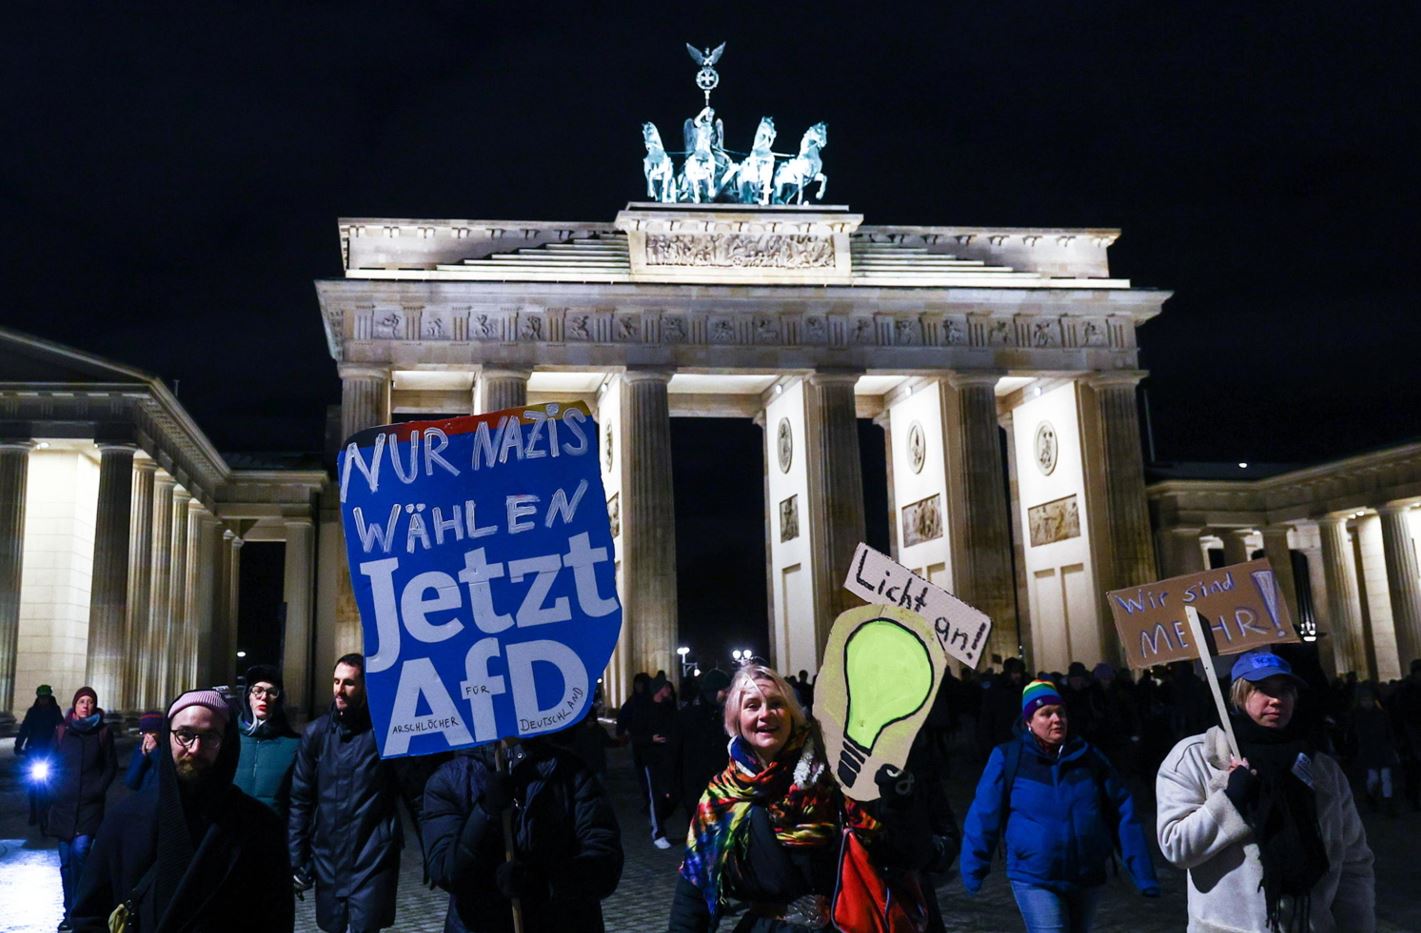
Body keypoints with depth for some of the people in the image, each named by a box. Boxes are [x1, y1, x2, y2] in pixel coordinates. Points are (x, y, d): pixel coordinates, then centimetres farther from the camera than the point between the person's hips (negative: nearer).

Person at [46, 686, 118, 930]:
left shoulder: (103, 732, 2)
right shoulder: (61, 731, 6)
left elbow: (111, 767, 7)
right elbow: (52, 762, 10)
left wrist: (99, 788, -5)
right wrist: (54, 787, -3)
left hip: (90, 804, -2)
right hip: (63, 803, 2)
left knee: (79, 852, -18)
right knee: (66, 861, 8)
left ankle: (75, 911, -6)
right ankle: (71, 913, 19)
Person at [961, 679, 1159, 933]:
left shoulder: (1089, 756, 2)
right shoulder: (1008, 758, -7)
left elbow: (1123, 815, 2)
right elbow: (985, 816, -5)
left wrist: (1143, 872, -2)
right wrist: (974, 869, -6)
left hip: (1087, 877, 4)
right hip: (1034, 878, -4)